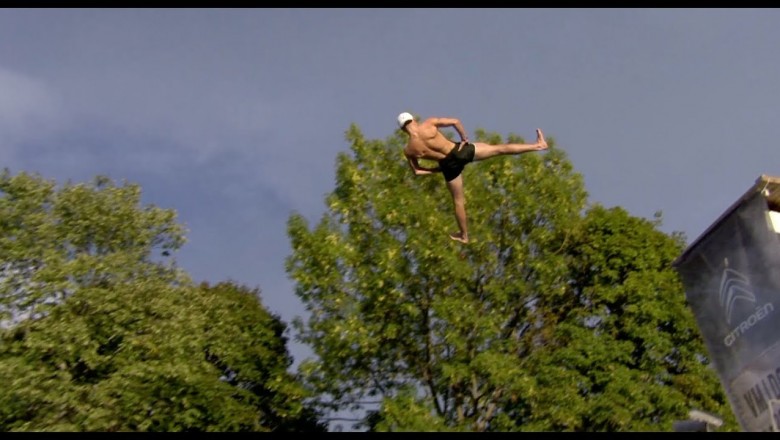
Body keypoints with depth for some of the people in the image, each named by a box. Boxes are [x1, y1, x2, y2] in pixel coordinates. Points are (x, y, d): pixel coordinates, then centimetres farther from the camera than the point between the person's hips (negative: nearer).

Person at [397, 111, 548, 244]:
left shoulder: (408, 150, -3)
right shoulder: (429, 123, -10)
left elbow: (416, 171, 6)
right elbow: (455, 121, -13)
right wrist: (464, 138, 2)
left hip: (449, 165, 2)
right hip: (459, 151, -2)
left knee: (458, 201, 21)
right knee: (499, 149, 5)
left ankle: (464, 235, 35)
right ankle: (538, 145, 10)